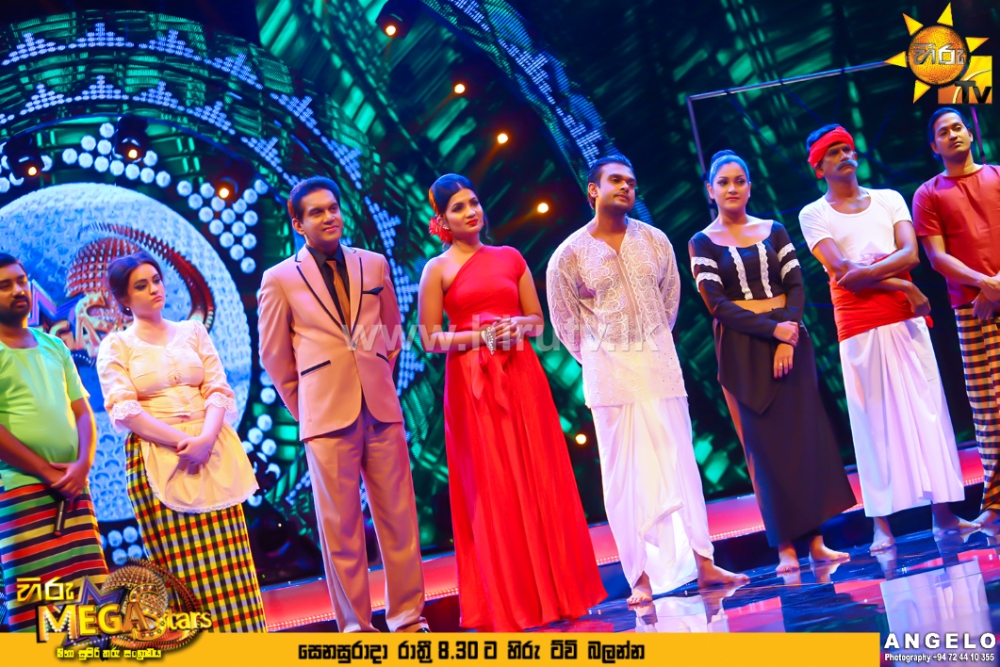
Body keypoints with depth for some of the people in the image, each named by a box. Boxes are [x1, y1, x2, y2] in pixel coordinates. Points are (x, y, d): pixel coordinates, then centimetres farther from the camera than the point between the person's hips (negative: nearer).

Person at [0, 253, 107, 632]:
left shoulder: (54, 347, 16)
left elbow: (83, 412, 13)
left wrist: (82, 465, -4)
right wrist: (47, 472, -10)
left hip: (72, 489, 6)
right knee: (32, 606, -7)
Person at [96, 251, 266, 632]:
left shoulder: (193, 331, 13)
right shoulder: (115, 346, 5)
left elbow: (218, 390, 5)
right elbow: (124, 411, -6)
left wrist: (206, 438, -14)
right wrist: (182, 441, -16)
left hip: (212, 454, 3)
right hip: (157, 460, -2)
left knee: (227, 561, 0)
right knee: (181, 567, -3)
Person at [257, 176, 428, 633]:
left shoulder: (374, 265, 10)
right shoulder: (280, 279, 3)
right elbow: (274, 357, 8)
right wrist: (306, 408, 10)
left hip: (381, 409, 3)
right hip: (326, 417, -2)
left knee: (399, 517, 3)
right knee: (340, 526, 0)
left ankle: (408, 617, 12)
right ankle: (356, 627, 8)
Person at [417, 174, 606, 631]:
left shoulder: (510, 258, 11)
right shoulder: (437, 269, 2)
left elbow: (538, 320, 13)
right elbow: (430, 339, -2)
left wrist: (517, 327, -8)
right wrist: (480, 336, -15)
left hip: (521, 377, 3)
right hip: (471, 385, -3)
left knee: (540, 481, 3)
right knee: (491, 492, -1)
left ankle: (554, 590, 13)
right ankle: (505, 601, 9)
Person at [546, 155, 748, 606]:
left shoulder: (654, 241, 4)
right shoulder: (569, 255, -4)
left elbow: (670, 298, 14)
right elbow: (565, 320, 4)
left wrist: (652, 345, 13)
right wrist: (600, 362, 8)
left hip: (660, 362, 2)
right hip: (609, 373, -2)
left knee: (679, 463, 4)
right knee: (625, 473, 0)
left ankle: (704, 564, 10)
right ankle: (642, 577, 5)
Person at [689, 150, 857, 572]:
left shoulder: (775, 232, 10)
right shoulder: (703, 244, 3)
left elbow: (796, 286, 2)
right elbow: (717, 304, -7)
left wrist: (789, 339, -13)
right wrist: (773, 329, -16)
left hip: (789, 340, 2)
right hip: (742, 348, -2)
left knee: (806, 436, 0)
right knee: (764, 444, -2)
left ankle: (816, 540, 4)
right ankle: (785, 547, 0)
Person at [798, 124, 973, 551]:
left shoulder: (888, 199, 12)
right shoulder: (813, 215, 3)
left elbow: (910, 254, -3)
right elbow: (840, 271, -9)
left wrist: (866, 272, -18)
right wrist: (900, 284, -11)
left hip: (905, 318, 3)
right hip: (859, 326, -3)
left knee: (927, 407, 2)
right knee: (873, 417, -3)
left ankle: (943, 513, 6)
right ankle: (882, 524, -2)